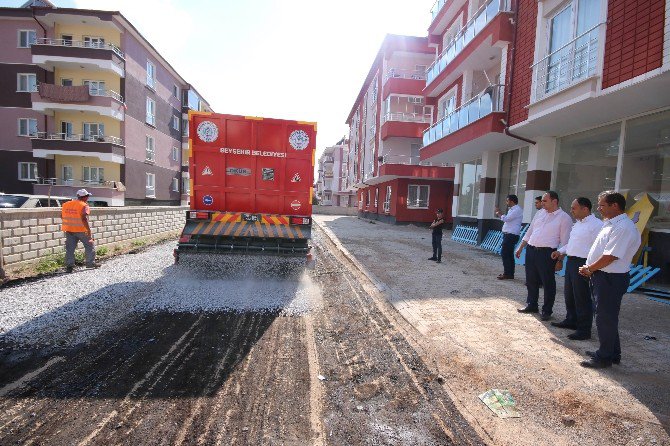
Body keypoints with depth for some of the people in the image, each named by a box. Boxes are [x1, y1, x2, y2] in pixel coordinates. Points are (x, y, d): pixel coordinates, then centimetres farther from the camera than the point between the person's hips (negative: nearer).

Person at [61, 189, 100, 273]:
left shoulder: (66, 204, 8)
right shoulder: (84, 206, -14)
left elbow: (62, 216, 14)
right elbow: (84, 218, -24)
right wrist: (88, 230, -20)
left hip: (69, 230, 6)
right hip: (81, 230, -6)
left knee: (70, 248, 9)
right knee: (89, 246, 11)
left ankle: (69, 266, 7)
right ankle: (90, 263, 17)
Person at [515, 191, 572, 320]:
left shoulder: (564, 218, -6)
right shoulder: (540, 213, 12)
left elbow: (564, 241, -8)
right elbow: (529, 232, 17)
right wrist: (520, 248, 17)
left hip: (547, 253, -6)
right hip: (531, 251, 6)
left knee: (548, 283, 4)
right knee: (531, 280, 14)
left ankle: (547, 311, 17)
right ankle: (531, 305, 29)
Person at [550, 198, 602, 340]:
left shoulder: (596, 225, -15)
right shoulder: (578, 223, 15)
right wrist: (561, 251, 13)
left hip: (583, 265, -9)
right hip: (571, 262, 9)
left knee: (582, 298, 0)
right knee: (569, 294, 19)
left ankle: (584, 330, 11)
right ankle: (571, 320, 36)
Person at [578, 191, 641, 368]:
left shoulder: (623, 228, -20)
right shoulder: (610, 224, 12)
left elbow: (610, 256, -23)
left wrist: (589, 269, -11)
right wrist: (590, 269, 6)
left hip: (611, 279, -10)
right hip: (601, 276, 10)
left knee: (606, 318, 2)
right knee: (606, 317, 20)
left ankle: (605, 357, 17)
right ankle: (612, 353, 35)